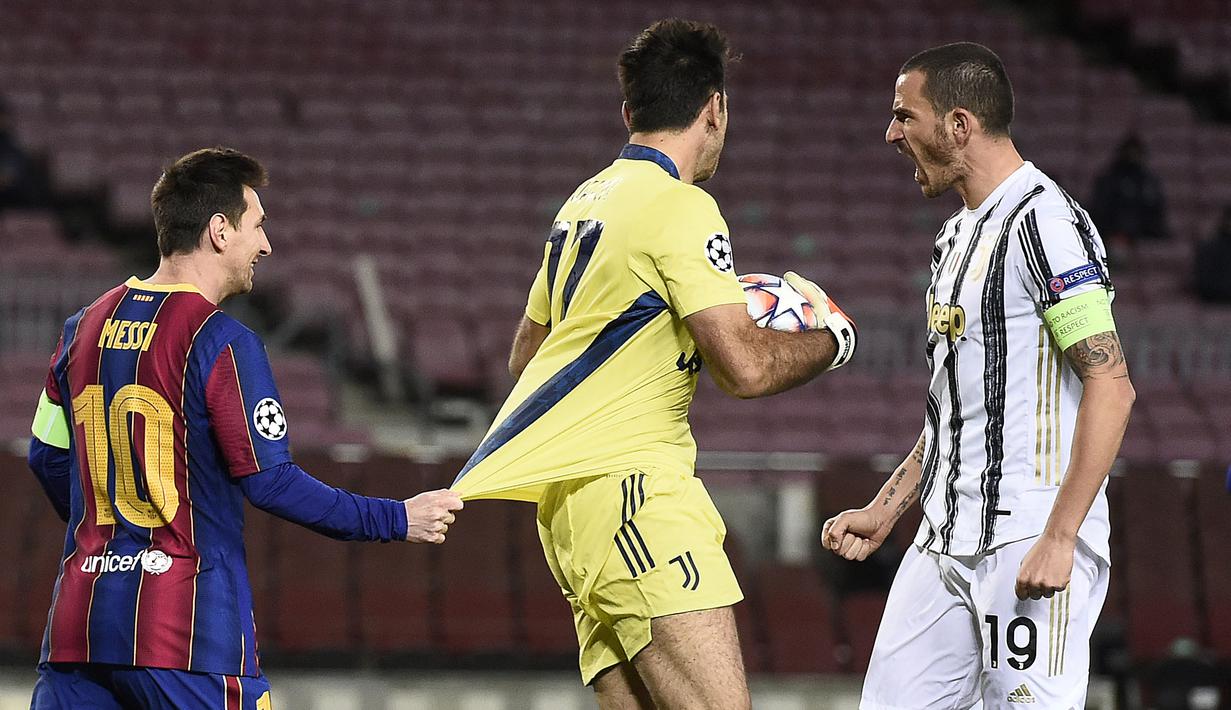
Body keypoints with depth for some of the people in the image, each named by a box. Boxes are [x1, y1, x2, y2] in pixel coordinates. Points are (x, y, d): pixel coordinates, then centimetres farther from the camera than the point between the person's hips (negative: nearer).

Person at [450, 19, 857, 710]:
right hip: (629, 480, -10)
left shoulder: (583, 203, 17)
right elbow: (746, 367, -17)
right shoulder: (682, 207, -10)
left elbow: (526, 355, 29)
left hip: (570, 497, 10)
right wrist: (831, 339, 4)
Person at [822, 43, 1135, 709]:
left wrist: (1058, 538, -22)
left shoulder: (1045, 221, -11)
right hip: (942, 546, 9)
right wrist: (883, 510, 21)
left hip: (1029, 544, -9)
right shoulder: (956, 236, 19)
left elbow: (1111, 386, -18)